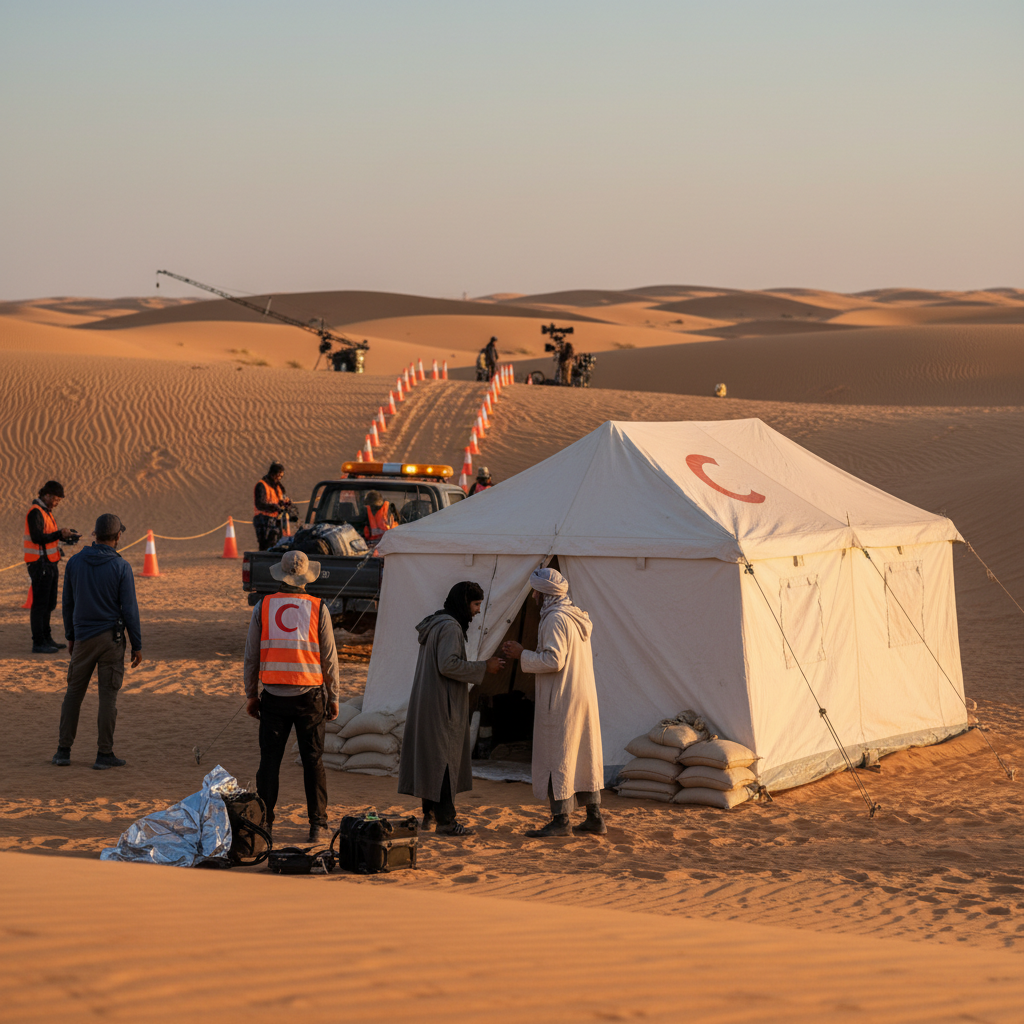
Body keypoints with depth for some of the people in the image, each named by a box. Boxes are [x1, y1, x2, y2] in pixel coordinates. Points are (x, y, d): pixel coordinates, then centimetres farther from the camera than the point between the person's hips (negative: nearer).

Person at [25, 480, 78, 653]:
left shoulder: (46, 511, 16)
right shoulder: (35, 512, -15)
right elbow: (37, 537, -24)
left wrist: (65, 535, 3)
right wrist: (60, 534, -24)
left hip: (49, 564, 10)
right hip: (40, 565, -10)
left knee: (49, 604, 16)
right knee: (40, 604, -7)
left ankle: (46, 639, 24)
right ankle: (38, 643, -4)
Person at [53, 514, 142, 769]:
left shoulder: (75, 563, 0)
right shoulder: (121, 567, -11)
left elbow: (67, 603, 7)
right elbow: (129, 609, -10)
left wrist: (70, 636, 20)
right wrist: (137, 646, -3)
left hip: (83, 638, 3)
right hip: (111, 637, -3)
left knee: (74, 692, 13)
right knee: (108, 696, 2)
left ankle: (63, 750, 13)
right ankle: (104, 754, 3)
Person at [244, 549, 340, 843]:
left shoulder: (263, 606, 0)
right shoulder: (318, 609, -3)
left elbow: (251, 656, 4)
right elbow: (329, 658, 0)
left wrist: (251, 694, 13)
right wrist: (334, 697, 9)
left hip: (274, 696, 1)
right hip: (310, 696, -1)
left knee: (269, 760, 6)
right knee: (313, 761, 5)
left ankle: (263, 821, 6)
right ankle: (317, 824, 5)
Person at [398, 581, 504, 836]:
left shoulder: (436, 624, 15)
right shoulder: (450, 627, -16)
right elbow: (448, 664, -26)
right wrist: (483, 667, -18)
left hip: (428, 704, 10)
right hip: (442, 707, -10)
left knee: (432, 757, 14)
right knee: (445, 758, -6)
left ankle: (430, 814, 19)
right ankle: (445, 820, -4)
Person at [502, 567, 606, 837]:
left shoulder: (555, 619, -15)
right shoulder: (578, 617, 15)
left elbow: (553, 661, -22)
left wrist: (522, 655, -10)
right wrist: (527, 654, 20)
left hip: (560, 701, -9)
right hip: (585, 695, 9)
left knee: (556, 758, -4)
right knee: (585, 755, 11)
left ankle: (560, 820, -3)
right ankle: (595, 817, 13)